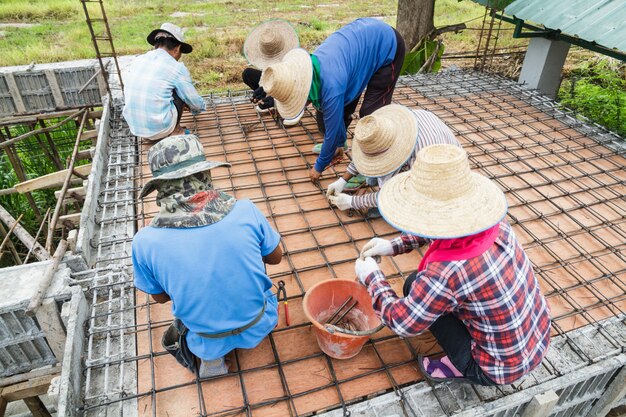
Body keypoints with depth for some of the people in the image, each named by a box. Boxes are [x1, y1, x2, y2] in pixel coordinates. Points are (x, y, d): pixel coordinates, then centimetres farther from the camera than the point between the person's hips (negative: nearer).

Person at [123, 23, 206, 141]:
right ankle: (174, 131, 15)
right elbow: (196, 103, 3)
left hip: (134, 127, 5)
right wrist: (199, 108, 30)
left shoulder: (137, 61, 8)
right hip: (159, 129, -5)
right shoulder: (177, 68, -8)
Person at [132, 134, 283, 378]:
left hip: (208, 343, 0)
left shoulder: (145, 241, -22)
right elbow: (275, 258, -4)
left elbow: (160, 297, -2)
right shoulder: (245, 211, -23)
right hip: (259, 327, 1)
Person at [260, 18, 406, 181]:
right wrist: (339, 143, 11)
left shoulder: (331, 85, -37)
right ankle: (336, 144, 33)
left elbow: (332, 129, -24)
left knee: (370, 112, -12)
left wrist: (319, 167, -10)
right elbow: (331, 116, 1)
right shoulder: (311, 66, -12)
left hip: (388, 45, -8)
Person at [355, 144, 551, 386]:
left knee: (415, 286, -4)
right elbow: (444, 229, 7)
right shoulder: (495, 224, -16)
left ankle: (463, 366, 7)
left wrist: (371, 278, -5)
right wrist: (393, 246, 3)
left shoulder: (447, 273, -36)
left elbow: (403, 324, -18)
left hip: (505, 369, -6)